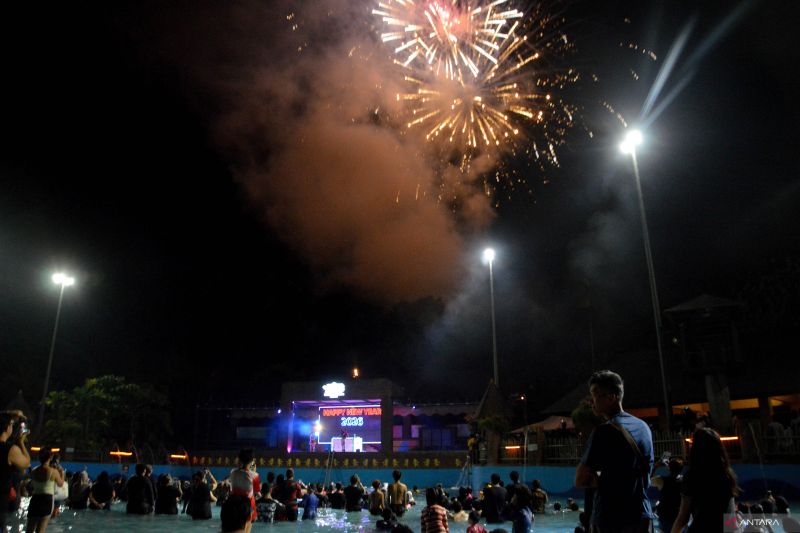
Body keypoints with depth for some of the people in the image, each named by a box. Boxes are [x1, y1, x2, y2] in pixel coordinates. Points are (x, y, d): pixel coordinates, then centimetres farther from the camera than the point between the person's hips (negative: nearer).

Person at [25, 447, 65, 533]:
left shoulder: (34, 471, 4)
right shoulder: (53, 471, -8)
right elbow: (61, 484, 8)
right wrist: (62, 472, 25)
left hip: (34, 499, 4)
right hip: (47, 500, -4)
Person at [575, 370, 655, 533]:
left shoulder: (605, 431, -15)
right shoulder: (644, 427, 8)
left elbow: (581, 481, -14)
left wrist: (600, 480, 4)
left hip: (611, 520, -7)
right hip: (642, 516, 7)